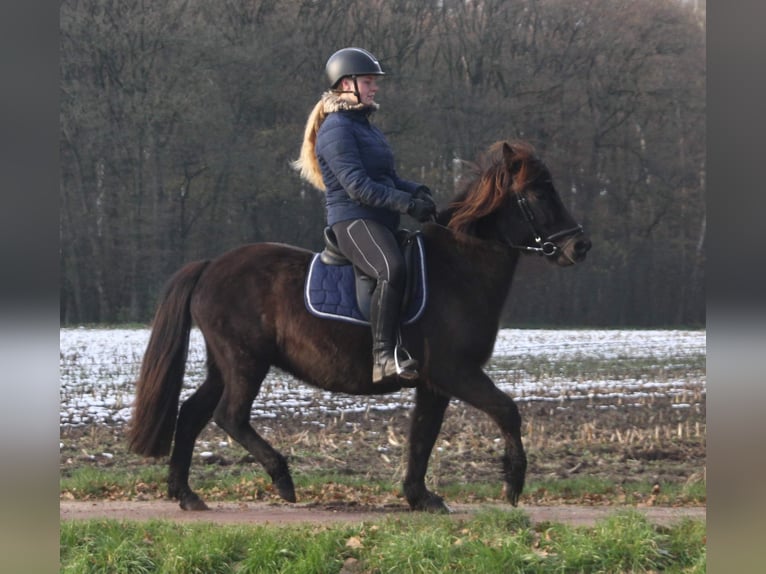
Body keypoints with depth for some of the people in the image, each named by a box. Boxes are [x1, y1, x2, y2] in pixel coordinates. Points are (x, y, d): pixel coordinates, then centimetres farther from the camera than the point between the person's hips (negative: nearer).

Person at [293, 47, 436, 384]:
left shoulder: (365, 127, 23)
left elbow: (388, 179, 26)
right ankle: (384, 356, -38)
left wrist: (417, 191, 4)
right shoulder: (336, 129, -8)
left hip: (382, 222, 11)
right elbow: (357, 186, -18)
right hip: (353, 220, -11)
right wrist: (407, 203, -23)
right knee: (392, 269, -36)